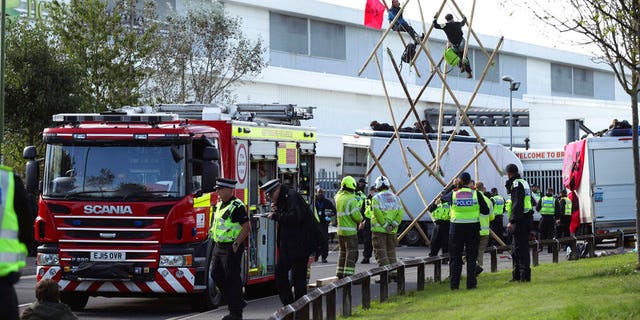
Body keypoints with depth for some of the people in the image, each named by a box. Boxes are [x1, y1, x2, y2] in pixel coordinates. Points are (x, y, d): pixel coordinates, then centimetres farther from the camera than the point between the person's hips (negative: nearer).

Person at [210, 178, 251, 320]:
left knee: (232, 279, -5)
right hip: (219, 247, 9)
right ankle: (238, 302, 22)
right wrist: (217, 243, 16)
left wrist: (236, 244, -19)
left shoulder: (237, 206, -14)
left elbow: (247, 227, -18)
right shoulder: (220, 205, 14)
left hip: (231, 248, -9)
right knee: (216, 276, 11)